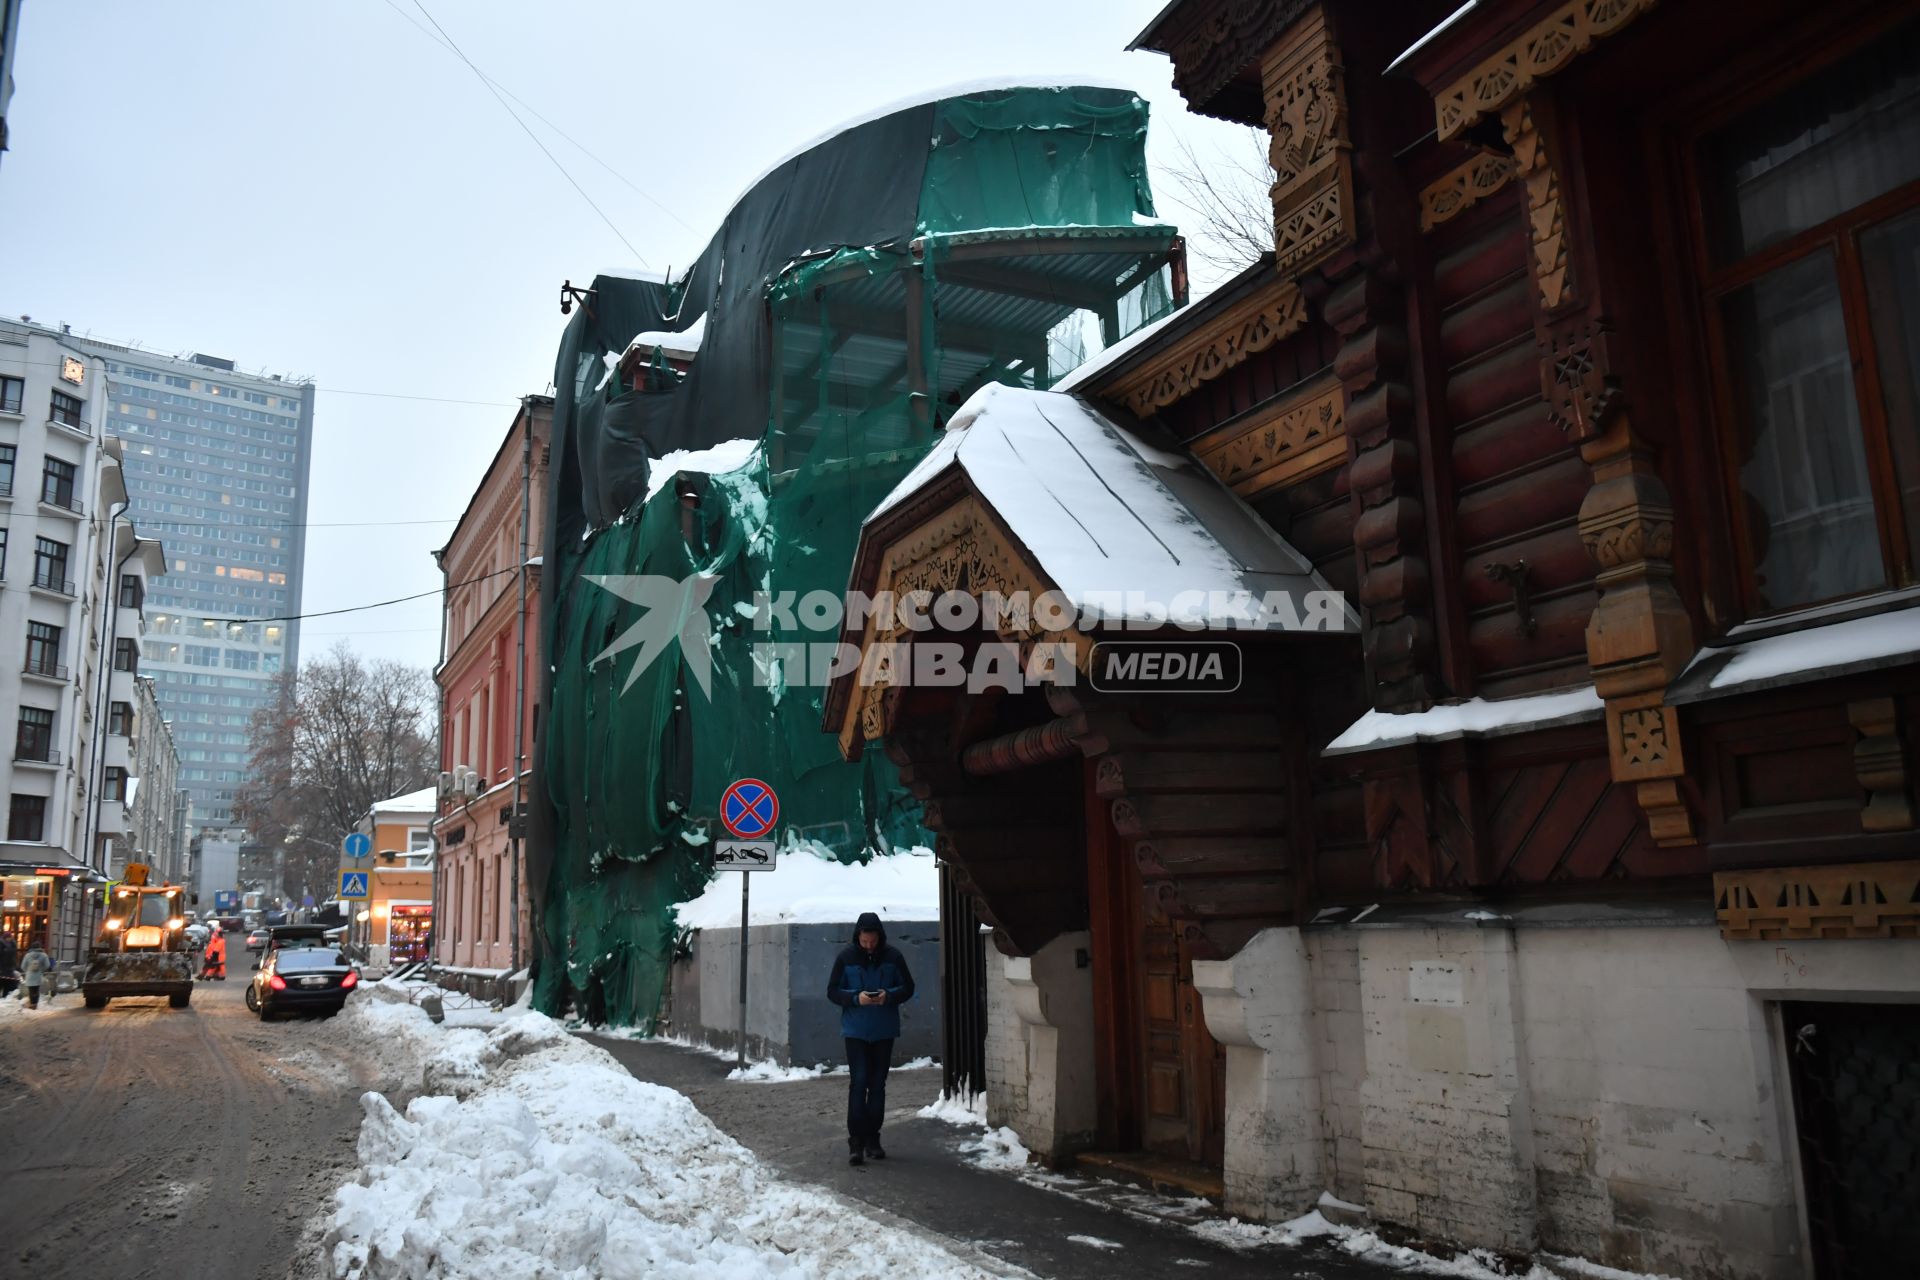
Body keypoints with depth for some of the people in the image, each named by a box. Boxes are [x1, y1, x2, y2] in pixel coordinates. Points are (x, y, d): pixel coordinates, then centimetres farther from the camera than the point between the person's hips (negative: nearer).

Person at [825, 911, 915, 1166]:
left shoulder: (893, 956, -4)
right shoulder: (846, 956, -6)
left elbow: (908, 988, 3)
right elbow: (832, 991, -1)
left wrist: (889, 996, -17)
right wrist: (856, 998, -19)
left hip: (884, 1031, 2)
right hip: (855, 1030, -2)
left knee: (878, 1085, 9)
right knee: (858, 1083, -8)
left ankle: (873, 1139, 19)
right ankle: (856, 1141, -4)